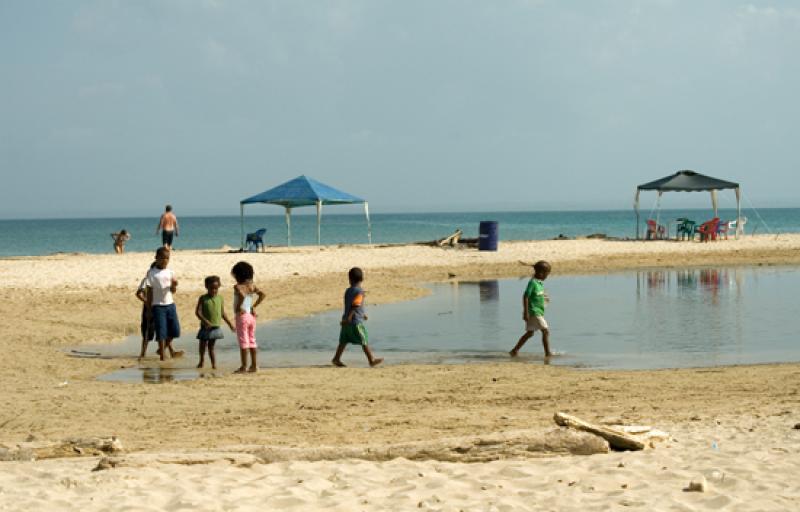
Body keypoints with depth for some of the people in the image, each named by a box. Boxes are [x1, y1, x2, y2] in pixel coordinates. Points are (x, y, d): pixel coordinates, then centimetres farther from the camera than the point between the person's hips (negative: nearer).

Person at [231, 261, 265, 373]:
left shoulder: (238, 286, -14)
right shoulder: (252, 286, 6)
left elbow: (242, 295, -32)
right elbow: (262, 294, 1)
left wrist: (238, 307, -19)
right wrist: (254, 306, 4)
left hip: (242, 316, -7)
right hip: (251, 316, 7)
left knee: (243, 342, -3)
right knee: (252, 341, 13)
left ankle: (244, 367, -1)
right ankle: (254, 365, 14)